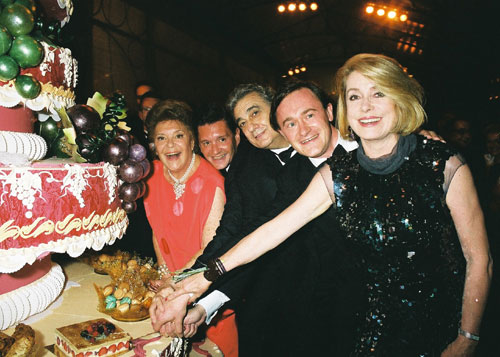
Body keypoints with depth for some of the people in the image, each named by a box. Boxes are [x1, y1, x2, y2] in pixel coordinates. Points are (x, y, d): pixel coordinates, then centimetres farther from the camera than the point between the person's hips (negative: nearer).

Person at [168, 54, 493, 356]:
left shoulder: (445, 166, -14)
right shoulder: (336, 176, -7)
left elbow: (479, 260, -8)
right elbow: (274, 230, -7)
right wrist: (211, 273, -7)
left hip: (448, 325, -2)